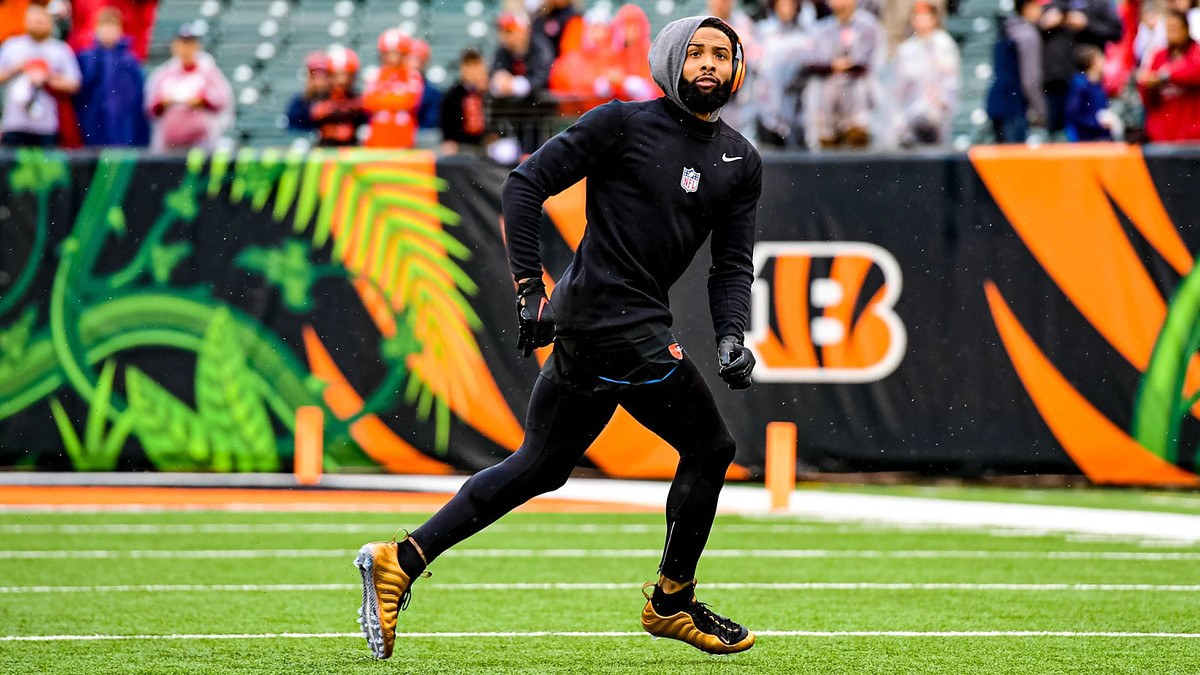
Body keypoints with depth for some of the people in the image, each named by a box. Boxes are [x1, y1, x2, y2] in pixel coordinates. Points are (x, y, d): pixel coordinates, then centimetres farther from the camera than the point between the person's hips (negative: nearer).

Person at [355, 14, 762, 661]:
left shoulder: (741, 162, 13)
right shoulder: (623, 123, -6)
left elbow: (733, 263, 13)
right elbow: (525, 185, -6)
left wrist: (730, 338, -5)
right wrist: (530, 288, -11)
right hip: (616, 318, -8)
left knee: (540, 467, 11)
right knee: (709, 444, -4)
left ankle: (402, 560, 12)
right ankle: (671, 602, 11)